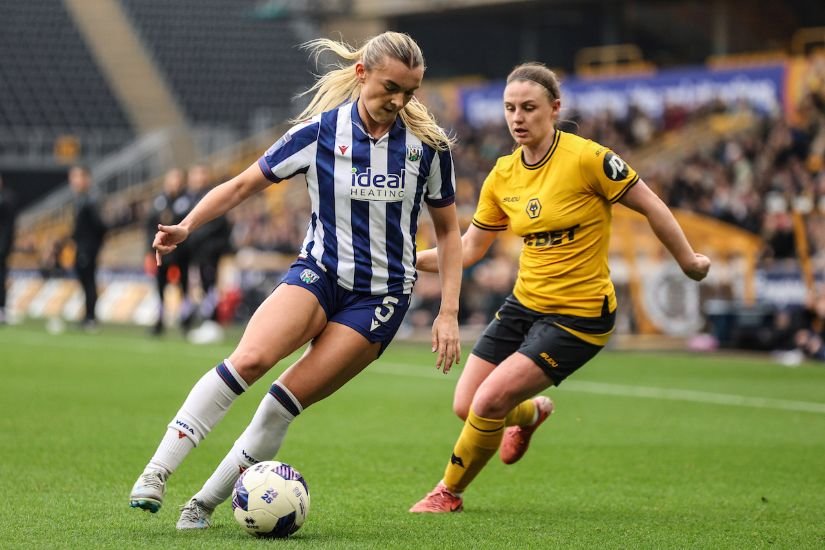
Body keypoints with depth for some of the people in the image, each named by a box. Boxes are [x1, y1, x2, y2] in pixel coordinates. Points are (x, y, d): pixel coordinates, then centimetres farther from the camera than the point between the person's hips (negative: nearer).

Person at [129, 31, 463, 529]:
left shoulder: (428, 145, -4)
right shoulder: (319, 132, -6)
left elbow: (448, 231, 8)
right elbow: (243, 185, 2)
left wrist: (449, 314, 2)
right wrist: (186, 227, -12)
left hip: (382, 296, 0)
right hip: (319, 272, 0)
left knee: (292, 396, -14)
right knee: (251, 358, -27)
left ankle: (209, 500, -2)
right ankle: (158, 471, -25)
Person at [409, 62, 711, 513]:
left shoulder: (586, 158, -17)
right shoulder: (503, 176, 2)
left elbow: (651, 206, -7)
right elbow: (469, 248, 10)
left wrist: (688, 261, 0)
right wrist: (409, 260, -2)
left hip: (579, 314, -6)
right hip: (524, 303, 6)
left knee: (488, 403, -17)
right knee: (465, 406, 3)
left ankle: (449, 492, 9)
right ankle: (529, 413, 38)